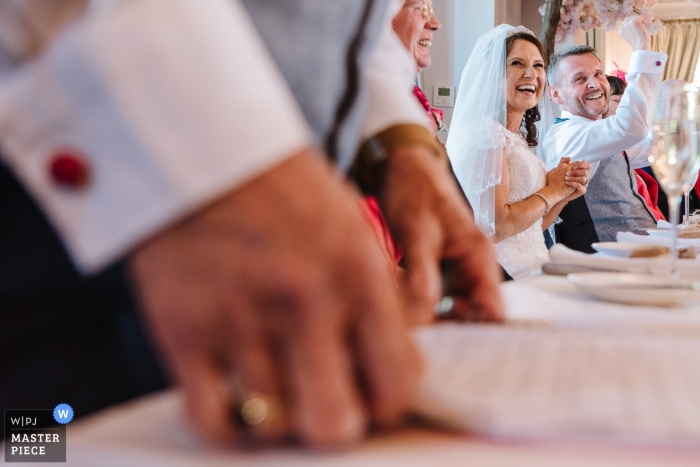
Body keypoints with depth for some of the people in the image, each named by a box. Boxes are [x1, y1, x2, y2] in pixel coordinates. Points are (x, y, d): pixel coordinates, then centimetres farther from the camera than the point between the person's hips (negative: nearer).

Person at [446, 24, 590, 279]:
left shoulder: (519, 138, 14)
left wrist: (565, 193, 3)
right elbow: (493, 227, -20)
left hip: (532, 271, 8)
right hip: (506, 278, -8)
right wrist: (552, 192, -6)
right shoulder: (485, 133, -12)